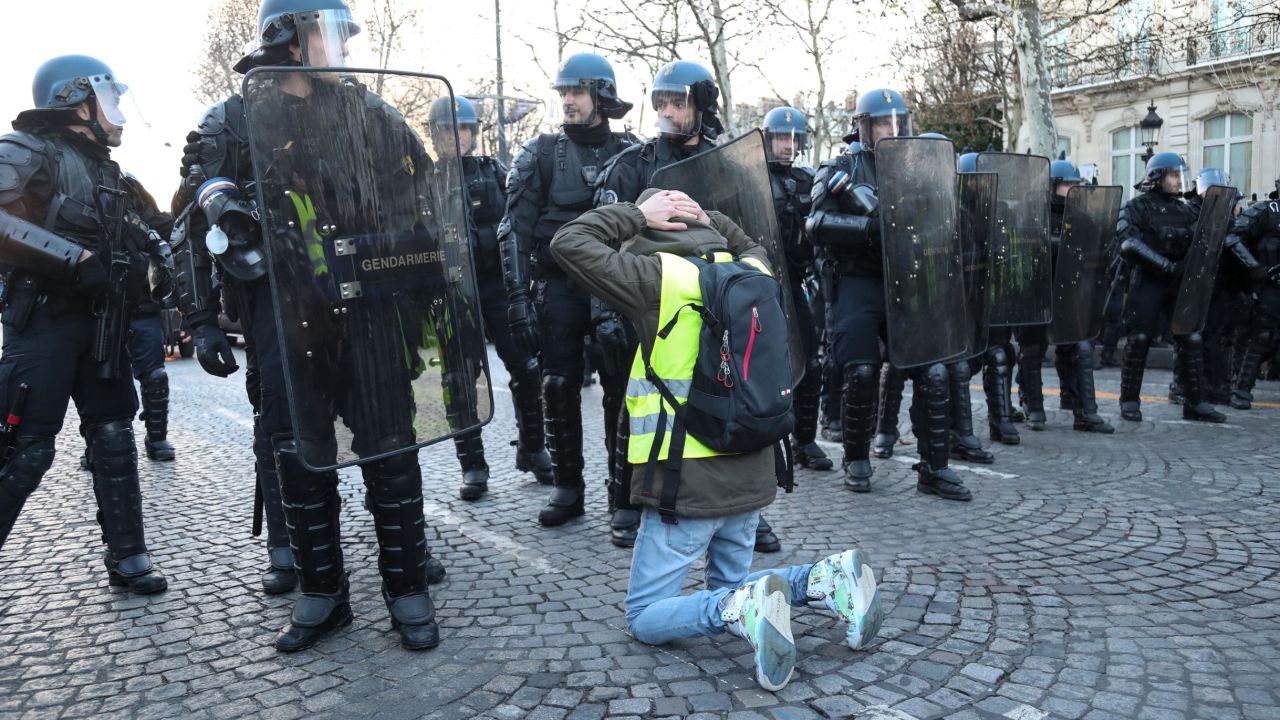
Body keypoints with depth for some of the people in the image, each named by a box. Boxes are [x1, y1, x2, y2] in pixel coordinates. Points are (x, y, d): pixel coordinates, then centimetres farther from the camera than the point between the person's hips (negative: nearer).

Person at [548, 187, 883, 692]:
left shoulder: (659, 277, -12)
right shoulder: (750, 272, 7)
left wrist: (635, 214, 0)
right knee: (730, 590, 26)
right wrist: (707, 222, 20)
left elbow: (567, 242, -7)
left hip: (687, 480, -6)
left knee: (645, 618, 7)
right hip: (752, 474, 7)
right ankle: (826, 579, 2)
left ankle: (741, 609, -19)